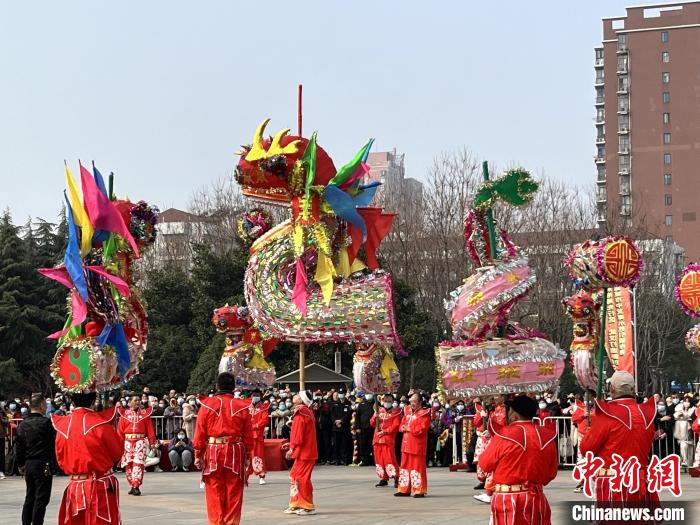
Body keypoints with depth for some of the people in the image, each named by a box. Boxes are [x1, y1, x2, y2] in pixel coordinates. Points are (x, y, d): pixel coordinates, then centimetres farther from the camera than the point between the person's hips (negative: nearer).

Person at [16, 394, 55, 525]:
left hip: (29, 465, 6)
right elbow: (55, 443, -10)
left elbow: (19, 447, 11)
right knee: (41, 498, -2)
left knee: (30, 497, 15)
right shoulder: (46, 422, -12)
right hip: (44, 465, -6)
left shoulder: (22, 425, 7)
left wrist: (21, 465, 19)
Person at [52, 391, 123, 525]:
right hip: (101, 488, -4)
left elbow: (60, 460, 9)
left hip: (74, 488, 4)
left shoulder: (62, 426, -1)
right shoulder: (100, 423, -13)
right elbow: (118, 453, -3)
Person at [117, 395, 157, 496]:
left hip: (140, 441, -2)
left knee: (138, 463, -10)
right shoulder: (124, 414, 7)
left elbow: (149, 429, 4)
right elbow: (120, 430, 5)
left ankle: (136, 486, -11)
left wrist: (153, 442, -1)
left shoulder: (145, 413, 7)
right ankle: (132, 485, 17)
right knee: (128, 464, 6)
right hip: (128, 441, 2)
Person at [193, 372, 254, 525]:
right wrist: (248, 456, 11)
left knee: (215, 493, 6)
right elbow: (248, 435, 2)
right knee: (234, 494, 8)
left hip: (213, 453, -1)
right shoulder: (242, 407, 1)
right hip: (236, 453, 1)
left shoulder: (206, 405, -3)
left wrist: (198, 455, 4)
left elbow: (200, 433, -3)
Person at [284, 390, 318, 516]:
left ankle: (308, 507, 2)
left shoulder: (301, 413, -16)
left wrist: (292, 448, -20)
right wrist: (292, 444, 22)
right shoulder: (306, 412, 14)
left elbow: (298, 433, -21)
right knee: (294, 476, 15)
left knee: (301, 478, -4)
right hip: (305, 451, 10)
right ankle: (296, 505, 21)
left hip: (304, 452, -10)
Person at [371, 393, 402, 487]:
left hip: (388, 439, -6)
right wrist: (375, 418, -5)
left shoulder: (396, 412, 1)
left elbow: (395, 426, -8)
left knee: (389, 458, -12)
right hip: (377, 439, 6)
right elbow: (372, 423, 16)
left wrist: (384, 432, -15)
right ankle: (383, 479, 15)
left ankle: (396, 479, -9)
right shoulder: (379, 411, 17)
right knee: (379, 459, 6)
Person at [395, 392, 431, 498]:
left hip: (417, 445, -8)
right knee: (405, 466, 11)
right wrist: (404, 428, -3)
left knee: (417, 466, -5)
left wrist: (409, 428, -10)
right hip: (406, 444, 8)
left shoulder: (424, 414, -9)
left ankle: (419, 491, 0)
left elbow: (421, 429, -19)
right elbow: (402, 425, 20)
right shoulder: (408, 412, 16)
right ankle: (404, 490, 19)